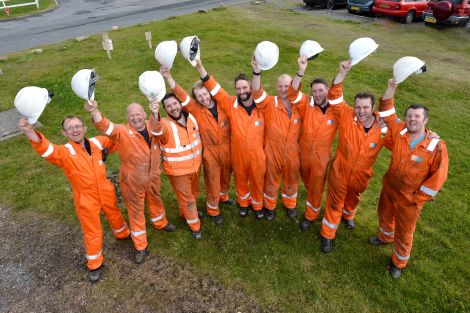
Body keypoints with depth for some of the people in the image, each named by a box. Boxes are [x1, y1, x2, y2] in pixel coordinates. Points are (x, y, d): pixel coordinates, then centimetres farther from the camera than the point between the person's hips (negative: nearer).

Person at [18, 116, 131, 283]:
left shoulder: (96, 142, -8)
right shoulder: (64, 152, -21)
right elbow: (47, 150, -45)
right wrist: (30, 132, -60)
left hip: (106, 192, 4)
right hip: (86, 199, -3)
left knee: (115, 215, 28)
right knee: (93, 233, 11)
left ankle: (123, 234, 60)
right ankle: (94, 264, 36)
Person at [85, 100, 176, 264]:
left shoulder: (151, 127, -7)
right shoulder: (122, 132, -23)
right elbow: (105, 126, -42)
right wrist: (94, 111, -60)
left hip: (153, 177, 4)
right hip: (132, 181, -4)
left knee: (156, 201, 29)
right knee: (136, 212, 12)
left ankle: (160, 223, 59)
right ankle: (140, 246, 30)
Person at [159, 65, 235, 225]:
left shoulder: (221, 104, -2)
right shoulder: (196, 109, -15)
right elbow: (181, 96, -26)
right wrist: (168, 77, -37)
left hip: (227, 150, 3)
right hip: (210, 153, -3)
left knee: (226, 177, 25)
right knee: (213, 182, 11)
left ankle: (222, 196, 55)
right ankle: (213, 209, 34)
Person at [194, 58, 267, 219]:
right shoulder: (230, 104, -12)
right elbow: (214, 89, -19)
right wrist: (200, 68, -29)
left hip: (258, 154, 0)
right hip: (238, 154, 0)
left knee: (257, 181, 19)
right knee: (240, 180, 22)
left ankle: (257, 205, 47)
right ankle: (243, 203, 51)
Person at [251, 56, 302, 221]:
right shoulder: (269, 103, -15)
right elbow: (257, 92, -35)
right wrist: (257, 72, -49)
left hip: (292, 153, 2)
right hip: (272, 152, -2)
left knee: (291, 181, 23)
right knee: (271, 181, 19)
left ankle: (290, 204, 51)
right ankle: (269, 206, 45)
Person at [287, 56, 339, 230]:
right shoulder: (307, 105, -15)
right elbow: (293, 94, -32)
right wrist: (301, 71, -45)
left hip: (321, 157, -1)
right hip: (303, 153, 2)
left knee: (316, 188, 13)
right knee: (307, 182, 26)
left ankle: (310, 215, 35)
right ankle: (312, 202, 57)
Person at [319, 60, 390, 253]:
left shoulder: (383, 128, -16)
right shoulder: (347, 117, -21)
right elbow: (335, 98, -29)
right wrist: (342, 73, -41)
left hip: (361, 176, 3)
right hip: (340, 172, -2)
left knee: (353, 199, 31)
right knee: (334, 203, 14)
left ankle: (348, 215, 64)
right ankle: (327, 235, 34)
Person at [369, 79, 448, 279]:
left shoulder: (436, 146, -22)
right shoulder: (399, 131, -12)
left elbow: (439, 175, -15)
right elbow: (387, 113, -3)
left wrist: (419, 197, -13)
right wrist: (391, 90, -18)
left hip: (410, 197, -4)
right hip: (389, 187, 4)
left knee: (404, 232, 14)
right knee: (385, 216, 29)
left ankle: (398, 262, 39)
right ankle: (385, 237, 61)